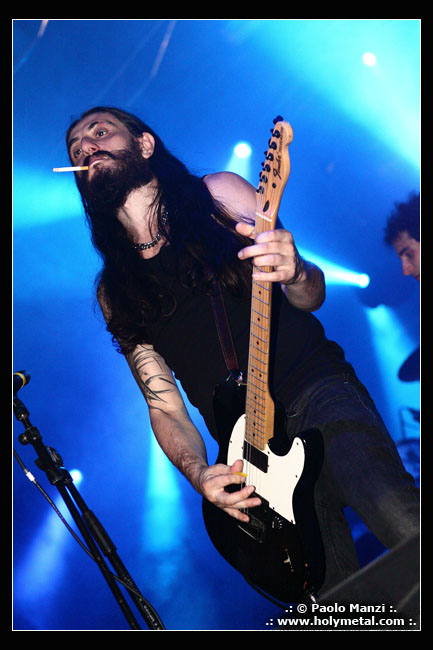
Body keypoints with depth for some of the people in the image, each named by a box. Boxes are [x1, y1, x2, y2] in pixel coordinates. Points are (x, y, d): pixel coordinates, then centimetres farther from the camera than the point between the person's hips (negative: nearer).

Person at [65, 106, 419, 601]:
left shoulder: (217, 194, 6)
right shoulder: (114, 291, 12)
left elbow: (311, 296, 3)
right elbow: (163, 406, 9)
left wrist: (294, 273, -21)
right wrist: (199, 473, -10)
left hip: (316, 392, -2)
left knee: (406, 526, -27)